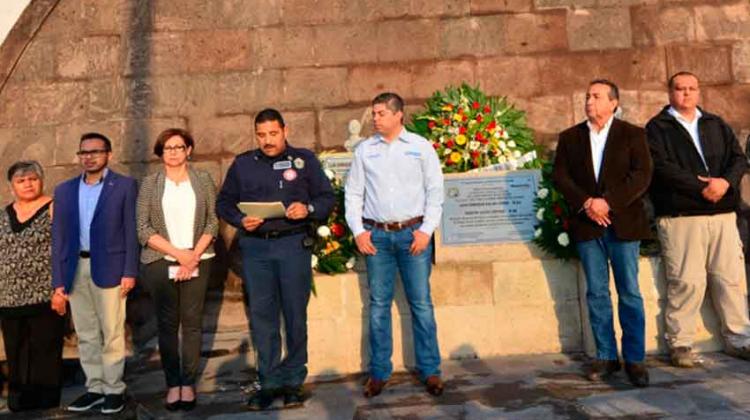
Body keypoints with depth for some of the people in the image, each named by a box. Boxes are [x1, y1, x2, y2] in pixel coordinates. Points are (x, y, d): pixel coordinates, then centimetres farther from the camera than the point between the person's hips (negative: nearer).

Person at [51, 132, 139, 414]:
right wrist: (58, 279, 4)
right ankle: (94, 388, 23)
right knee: (86, 335, 11)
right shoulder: (64, 190, 11)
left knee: (112, 333, 2)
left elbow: (131, 231, -4)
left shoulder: (125, 185, 0)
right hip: (76, 269, 4)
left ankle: (114, 389, 14)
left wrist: (130, 271, -10)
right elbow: (58, 237, 9)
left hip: (109, 267, -4)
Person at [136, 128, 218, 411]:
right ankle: (172, 384, 13)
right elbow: (142, 228, -1)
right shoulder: (150, 183, 5)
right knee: (167, 324, 4)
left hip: (197, 261, 0)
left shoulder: (203, 179, 7)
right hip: (160, 262, 0)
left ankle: (188, 384, 10)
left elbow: (212, 221, 4)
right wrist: (177, 253, -11)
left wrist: (194, 255, -10)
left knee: (192, 322, 1)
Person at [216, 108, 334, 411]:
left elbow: (327, 198, 4)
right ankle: (269, 382, 16)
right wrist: (240, 220, -7)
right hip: (255, 247, 2)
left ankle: (293, 380, 16)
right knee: (261, 315, 5)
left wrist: (308, 209, -16)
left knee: (295, 313, 3)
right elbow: (224, 203, 13)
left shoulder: (304, 160, 6)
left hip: (294, 244, -2)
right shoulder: (242, 164, 11)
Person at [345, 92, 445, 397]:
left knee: (421, 303, 2)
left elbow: (435, 192, 2)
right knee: (379, 304, 6)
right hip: (376, 235, 2)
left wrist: (426, 230, -6)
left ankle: (430, 370, 13)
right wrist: (358, 231, -1)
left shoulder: (420, 147, 5)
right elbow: (353, 193, 10)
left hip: (413, 232, -1)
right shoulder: (364, 150, 9)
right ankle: (379, 372, 16)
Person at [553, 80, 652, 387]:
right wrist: (586, 204, -12)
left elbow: (642, 175, -6)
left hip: (623, 223, -2)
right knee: (596, 293, 7)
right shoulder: (569, 137, 11)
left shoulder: (632, 134, 5)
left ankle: (635, 359, 12)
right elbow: (560, 176, 3)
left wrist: (608, 202, -16)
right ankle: (606, 356, 17)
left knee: (629, 292, 2)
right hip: (587, 224, 2)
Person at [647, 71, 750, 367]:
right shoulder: (657, 127, 5)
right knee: (686, 281, -6)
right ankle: (680, 344, 5)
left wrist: (725, 182, -10)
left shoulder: (716, 125, 20)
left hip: (722, 213, 5)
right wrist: (701, 187, -13)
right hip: (680, 216, -4)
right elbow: (661, 167, -9)